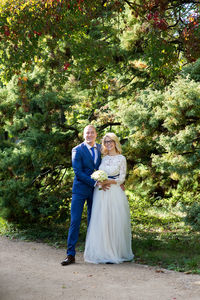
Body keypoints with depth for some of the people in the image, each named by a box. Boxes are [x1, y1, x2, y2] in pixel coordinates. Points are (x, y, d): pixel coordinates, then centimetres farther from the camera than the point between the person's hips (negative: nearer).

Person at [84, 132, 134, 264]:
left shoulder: (121, 158, 1)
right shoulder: (104, 158, 15)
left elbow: (121, 179, -4)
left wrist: (108, 181, -18)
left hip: (114, 194, -4)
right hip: (101, 193, 4)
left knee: (114, 222, -3)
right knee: (101, 222, 1)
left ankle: (115, 253, 5)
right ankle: (103, 252, 9)